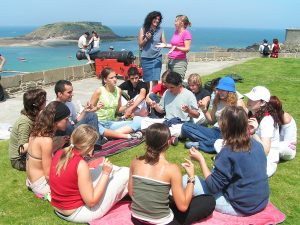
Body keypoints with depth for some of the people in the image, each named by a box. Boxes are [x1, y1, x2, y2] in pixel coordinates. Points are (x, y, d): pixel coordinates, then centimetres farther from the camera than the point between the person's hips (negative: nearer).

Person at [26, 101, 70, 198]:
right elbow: (48, 175, -24)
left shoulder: (38, 132, -2)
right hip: (41, 184, -9)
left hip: (32, 179, 9)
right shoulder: (46, 140, -28)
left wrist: (59, 146, 1)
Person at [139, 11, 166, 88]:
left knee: (155, 80, -8)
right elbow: (140, 45, 3)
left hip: (157, 57, 0)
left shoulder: (160, 30, 4)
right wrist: (146, 39, -14)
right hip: (145, 58, 0)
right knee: (146, 80, 8)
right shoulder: (143, 29, 1)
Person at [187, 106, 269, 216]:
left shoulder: (228, 153, -24)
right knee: (214, 172, 26)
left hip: (240, 207, -7)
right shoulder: (257, 144, -4)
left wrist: (201, 159, -10)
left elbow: (213, 186, -17)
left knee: (185, 180, -5)